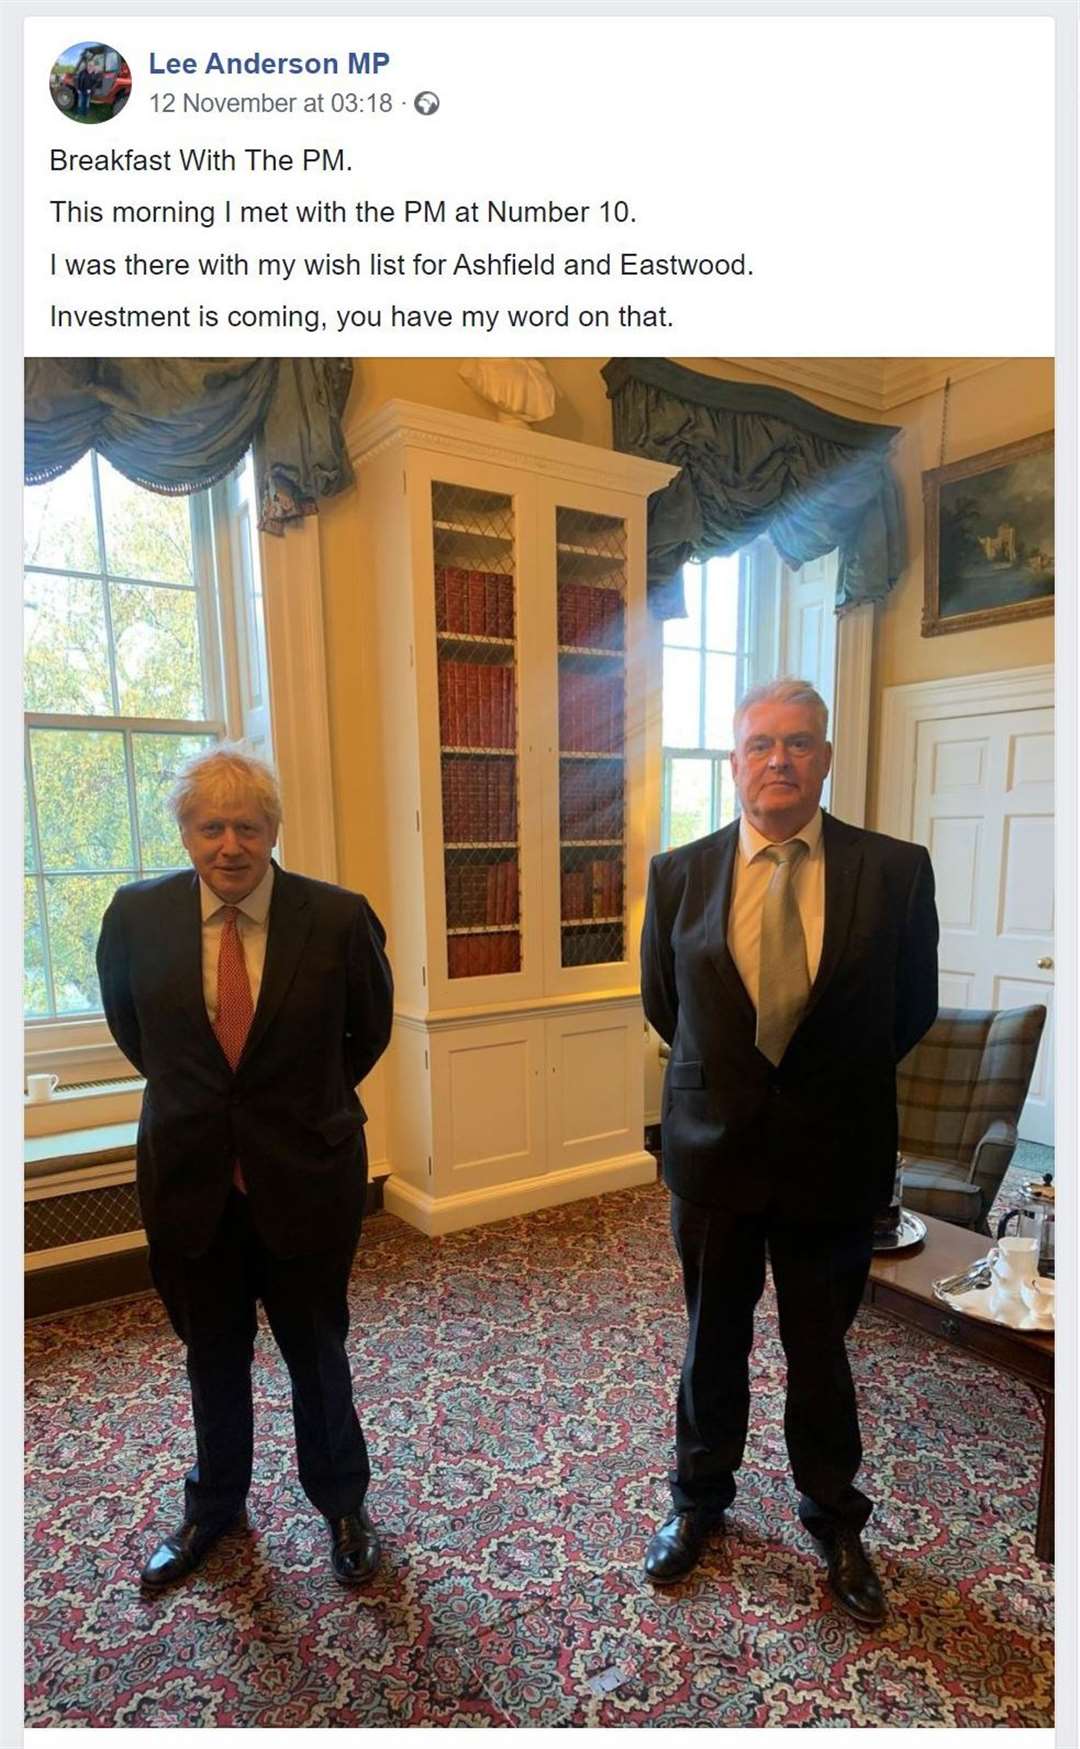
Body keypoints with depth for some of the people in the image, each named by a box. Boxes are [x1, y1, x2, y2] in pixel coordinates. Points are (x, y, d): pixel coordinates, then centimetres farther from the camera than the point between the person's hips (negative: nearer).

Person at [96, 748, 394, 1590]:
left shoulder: (338, 918, -16)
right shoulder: (137, 915, -9)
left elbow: (369, 1028, 2)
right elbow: (127, 1022, 10)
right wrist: (190, 1097, 10)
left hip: (305, 1173, -2)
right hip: (191, 1175, 2)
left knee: (316, 1348, 17)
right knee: (212, 1354, 23)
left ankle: (342, 1502, 45)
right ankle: (213, 1505, 51)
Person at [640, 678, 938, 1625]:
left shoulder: (895, 870, -10)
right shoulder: (679, 873, -7)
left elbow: (911, 1008, 2)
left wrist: (836, 1083, 8)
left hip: (835, 1156, 0)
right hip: (714, 1149, 1)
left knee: (821, 1349, 19)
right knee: (713, 1342, 20)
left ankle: (835, 1519, 47)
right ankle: (700, 1501, 47)